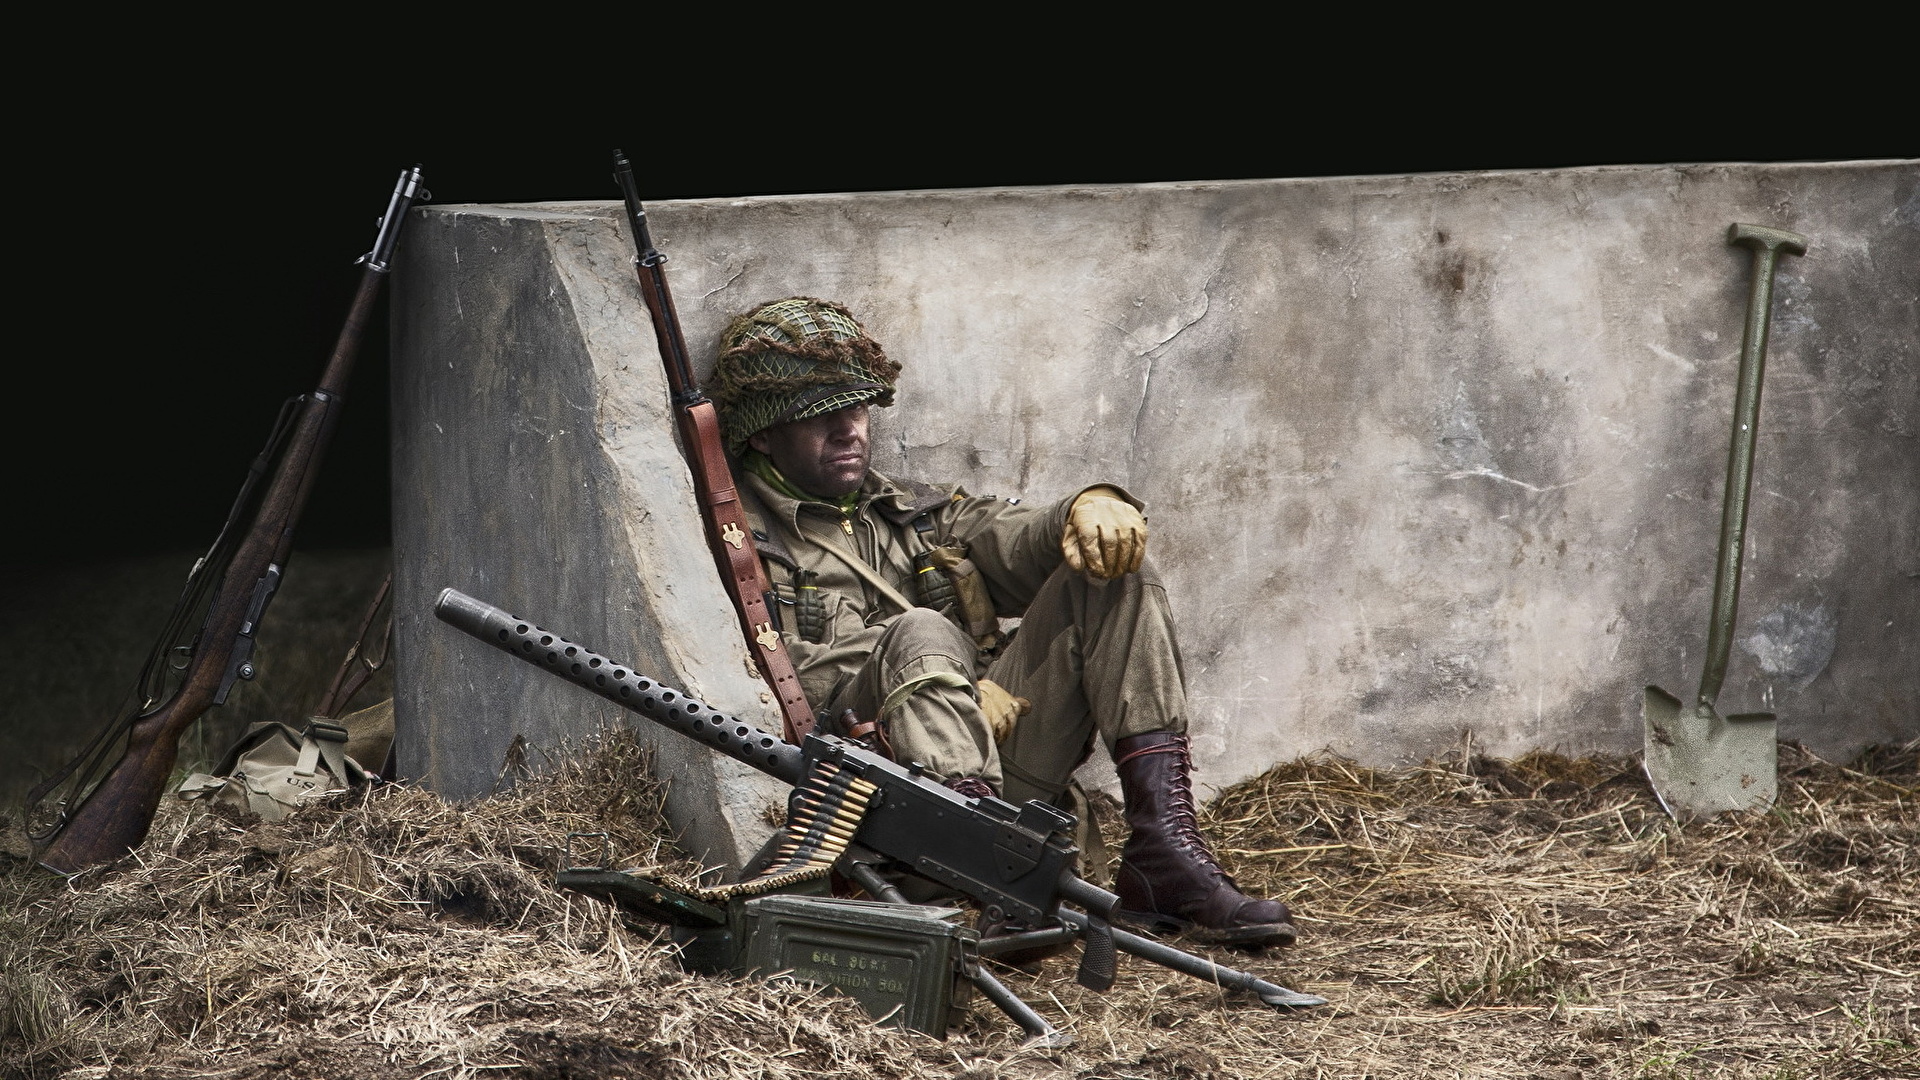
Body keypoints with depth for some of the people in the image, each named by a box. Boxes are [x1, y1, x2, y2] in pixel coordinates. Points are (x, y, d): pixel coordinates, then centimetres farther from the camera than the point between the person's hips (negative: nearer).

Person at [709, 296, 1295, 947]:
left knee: (1107, 565, -4)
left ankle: (1163, 849, -20)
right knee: (921, 633, -32)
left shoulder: (919, 516, 29)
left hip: (1000, 757, 6)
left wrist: (1091, 506, -11)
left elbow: (1020, 540, 13)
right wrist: (937, 675, -15)